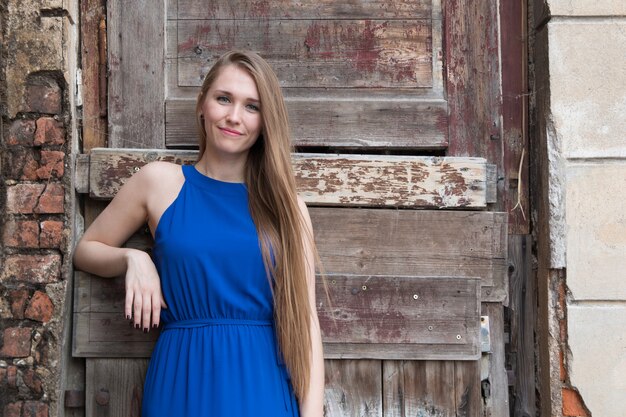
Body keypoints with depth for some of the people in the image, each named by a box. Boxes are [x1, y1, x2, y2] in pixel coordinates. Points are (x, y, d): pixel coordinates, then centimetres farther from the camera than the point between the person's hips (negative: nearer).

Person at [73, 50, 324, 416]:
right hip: (183, 383, 0)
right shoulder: (160, 181, 2)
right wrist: (132, 259, -6)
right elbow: (86, 250, 14)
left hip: (264, 386, 0)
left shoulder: (286, 206, 3)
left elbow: (305, 318, -2)